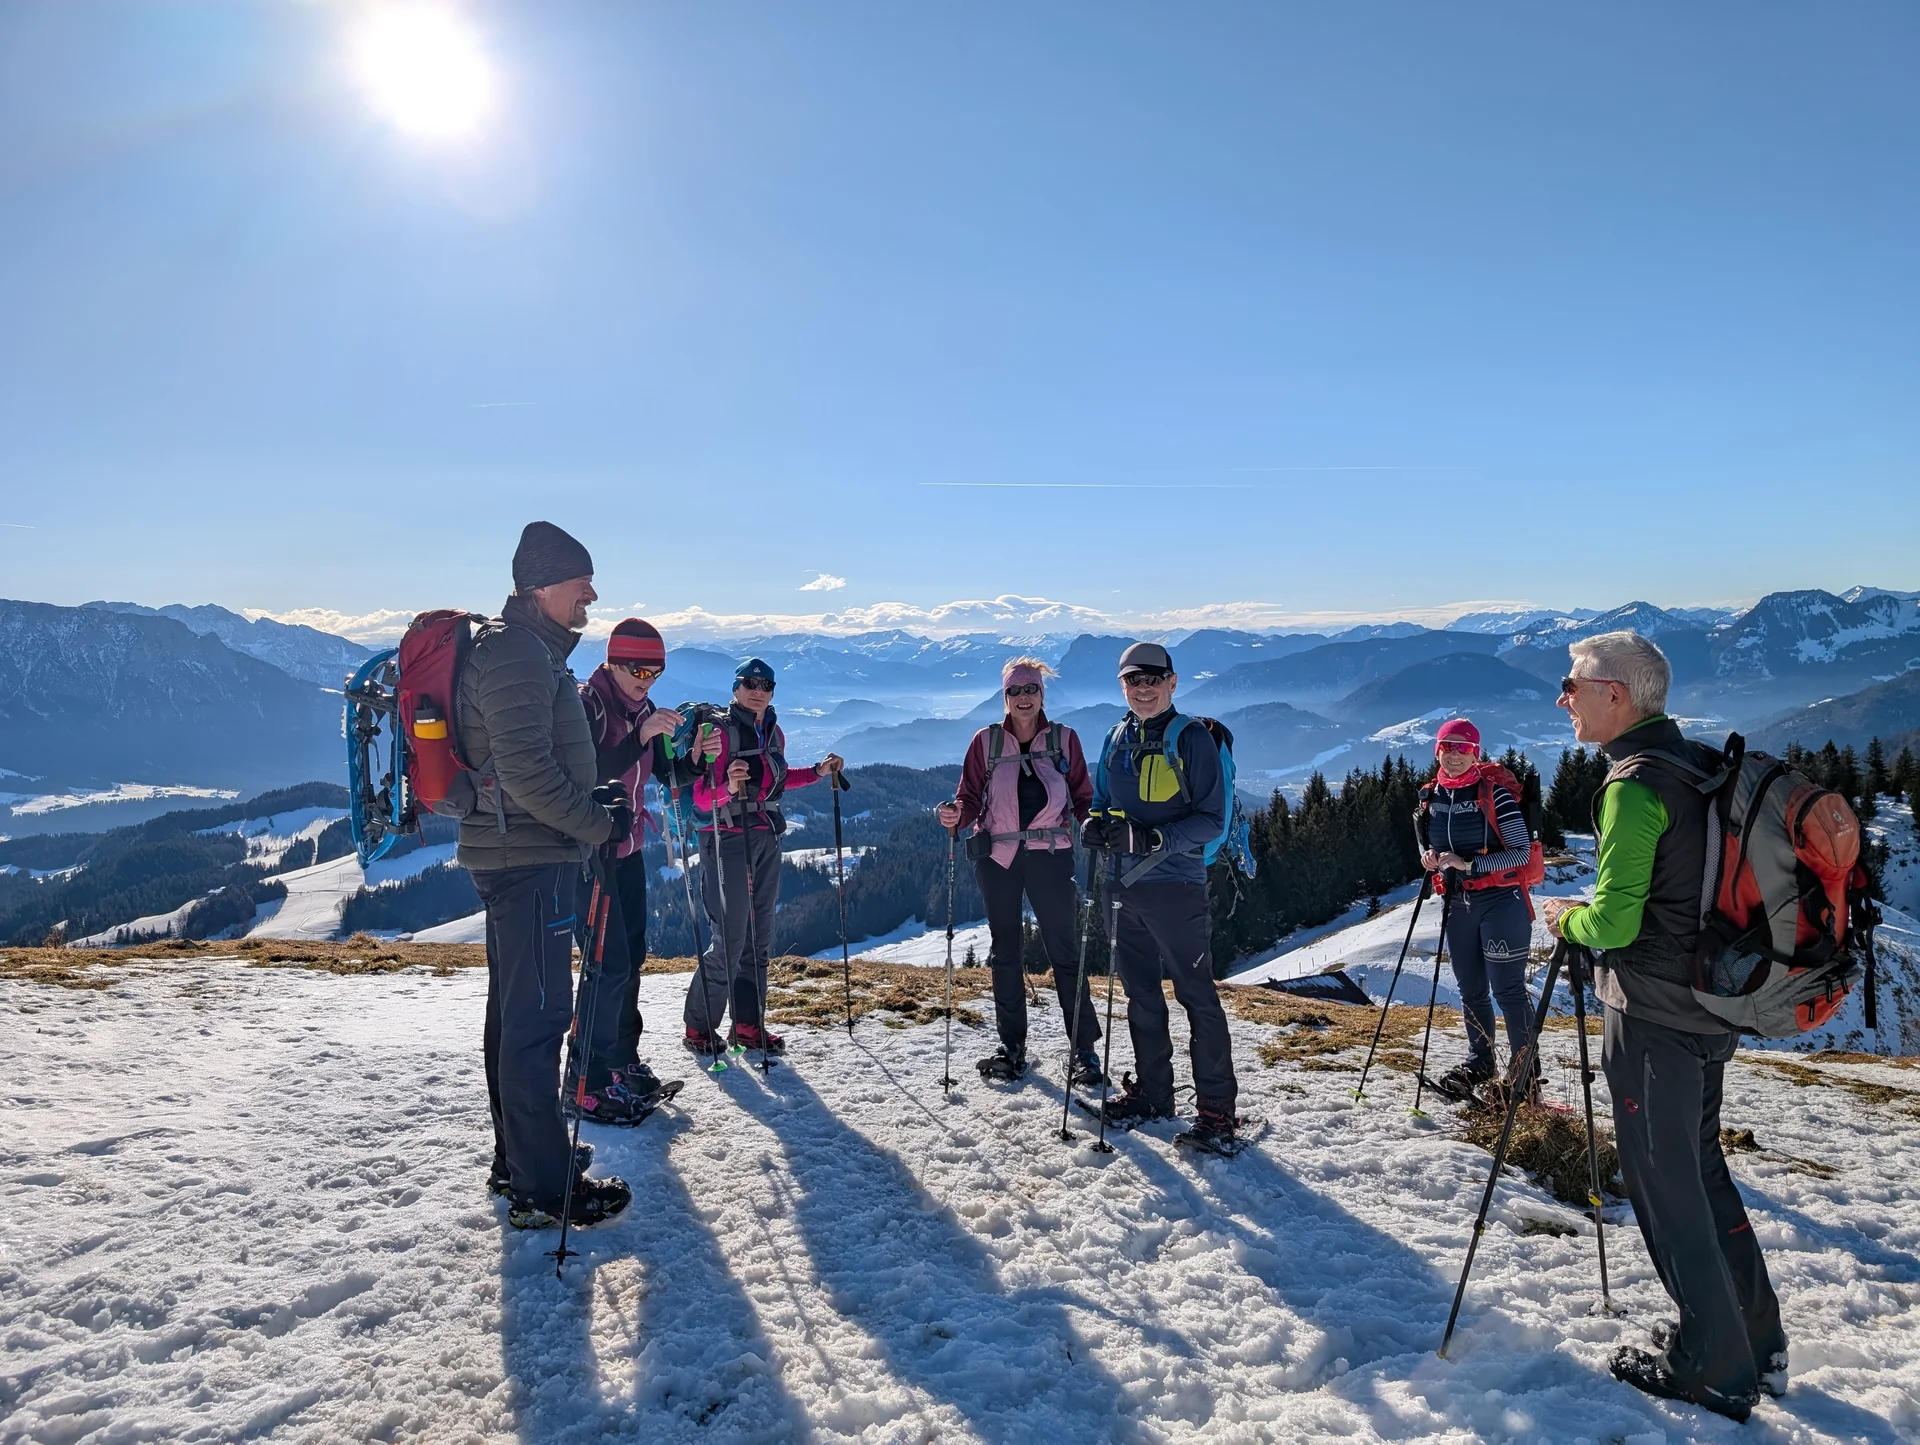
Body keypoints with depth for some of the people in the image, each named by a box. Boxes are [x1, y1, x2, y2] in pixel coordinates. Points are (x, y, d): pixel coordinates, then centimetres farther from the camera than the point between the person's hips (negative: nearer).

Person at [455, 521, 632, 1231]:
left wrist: (594, 800, 14)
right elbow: (526, 769, -24)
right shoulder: (517, 653, -16)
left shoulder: (530, 651, 17)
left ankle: (517, 1158, 30)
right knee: (538, 1017, -6)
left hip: (511, 857, 11)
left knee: (516, 1010, 17)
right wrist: (599, 822, -15)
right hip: (530, 860, -11)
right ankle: (543, 1188, 3)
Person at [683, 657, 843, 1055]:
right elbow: (702, 798, -16)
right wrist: (729, 788, -36)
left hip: (766, 841, 7)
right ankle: (699, 1027, 9)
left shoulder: (774, 733, 9)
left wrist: (818, 771, 16)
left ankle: (748, 1026, 21)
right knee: (729, 941, -8)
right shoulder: (718, 730, -11)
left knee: (758, 938, 11)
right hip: (727, 840, -7)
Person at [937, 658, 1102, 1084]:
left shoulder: (1064, 739, 3)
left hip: (1050, 854, -1)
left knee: (1063, 951, -1)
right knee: (1005, 952, 11)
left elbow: (1083, 798, 6)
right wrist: (955, 815, -18)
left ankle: (1085, 1048, 10)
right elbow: (971, 798, 2)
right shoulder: (986, 741, 3)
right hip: (997, 856, 2)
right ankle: (1011, 1045, 23)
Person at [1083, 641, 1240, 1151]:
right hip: (1126, 884, 7)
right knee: (1140, 993, 15)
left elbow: (1212, 818, -10)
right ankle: (1151, 1092, 28)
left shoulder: (1191, 739, -7)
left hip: (1175, 884, -6)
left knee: (1197, 995, -1)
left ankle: (1217, 1105, 10)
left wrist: (1158, 839, -22)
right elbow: (1103, 799, 20)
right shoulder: (1118, 738, 11)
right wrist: (1097, 823, -3)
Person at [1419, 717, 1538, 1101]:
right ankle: (1481, 1060, 30)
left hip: (1500, 900, -6)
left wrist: (1469, 865, -21)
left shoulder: (1494, 792, -13)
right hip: (1458, 904, 6)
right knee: (1471, 989, 15)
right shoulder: (1431, 797, 4)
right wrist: (1431, 859, -2)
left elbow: (1522, 852, -14)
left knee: (1507, 988, -3)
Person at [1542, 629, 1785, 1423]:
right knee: (1701, 1165, 21)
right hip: (1711, 1007, 9)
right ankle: (1757, 1344, 34)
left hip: (1652, 1018, -9)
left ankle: (1711, 1368, 19)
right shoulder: (1702, 765, 8)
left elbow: (1613, 920, -23)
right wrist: (1593, 910, 15)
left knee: (1666, 1185, 5)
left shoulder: (1636, 783, -20)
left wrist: (1565, 918, -3)